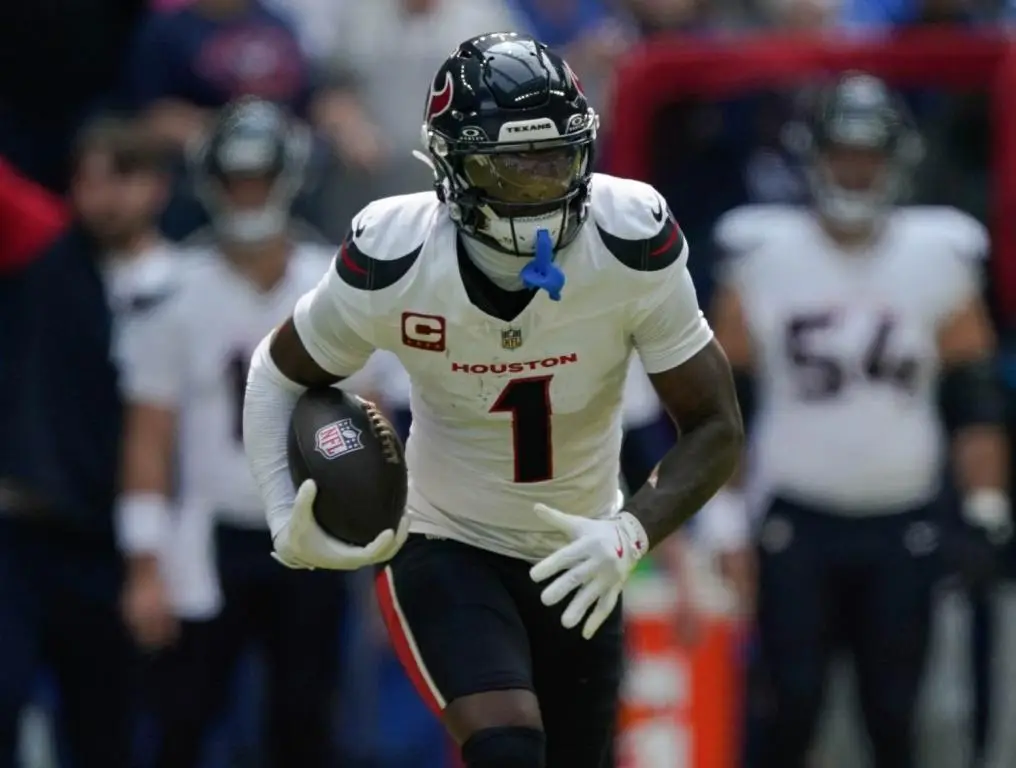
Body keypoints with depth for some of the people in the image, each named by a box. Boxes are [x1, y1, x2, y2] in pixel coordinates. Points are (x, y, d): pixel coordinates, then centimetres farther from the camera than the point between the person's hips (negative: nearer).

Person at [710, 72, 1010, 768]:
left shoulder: (938, 261, 0)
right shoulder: (764, 260, -2)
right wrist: (722, 518, 0)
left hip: (903, 527, 1)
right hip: (798, 521, -1)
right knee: (792, 708, -4)